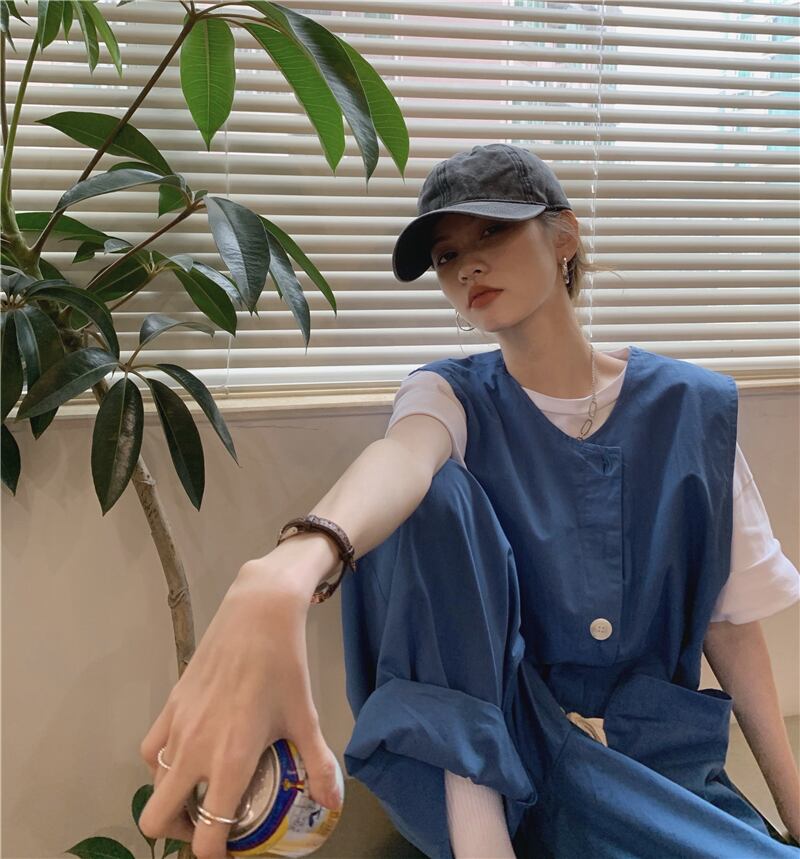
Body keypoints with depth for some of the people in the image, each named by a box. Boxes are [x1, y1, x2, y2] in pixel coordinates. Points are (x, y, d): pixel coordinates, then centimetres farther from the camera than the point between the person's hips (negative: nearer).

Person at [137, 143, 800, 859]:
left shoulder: (692, 407, -2)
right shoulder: (456, 395, -6)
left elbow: (730, 619, 3)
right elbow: (400, 456, -32)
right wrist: (284, 575, -54)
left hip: (651, 758, 0)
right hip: (475, 747, 1)